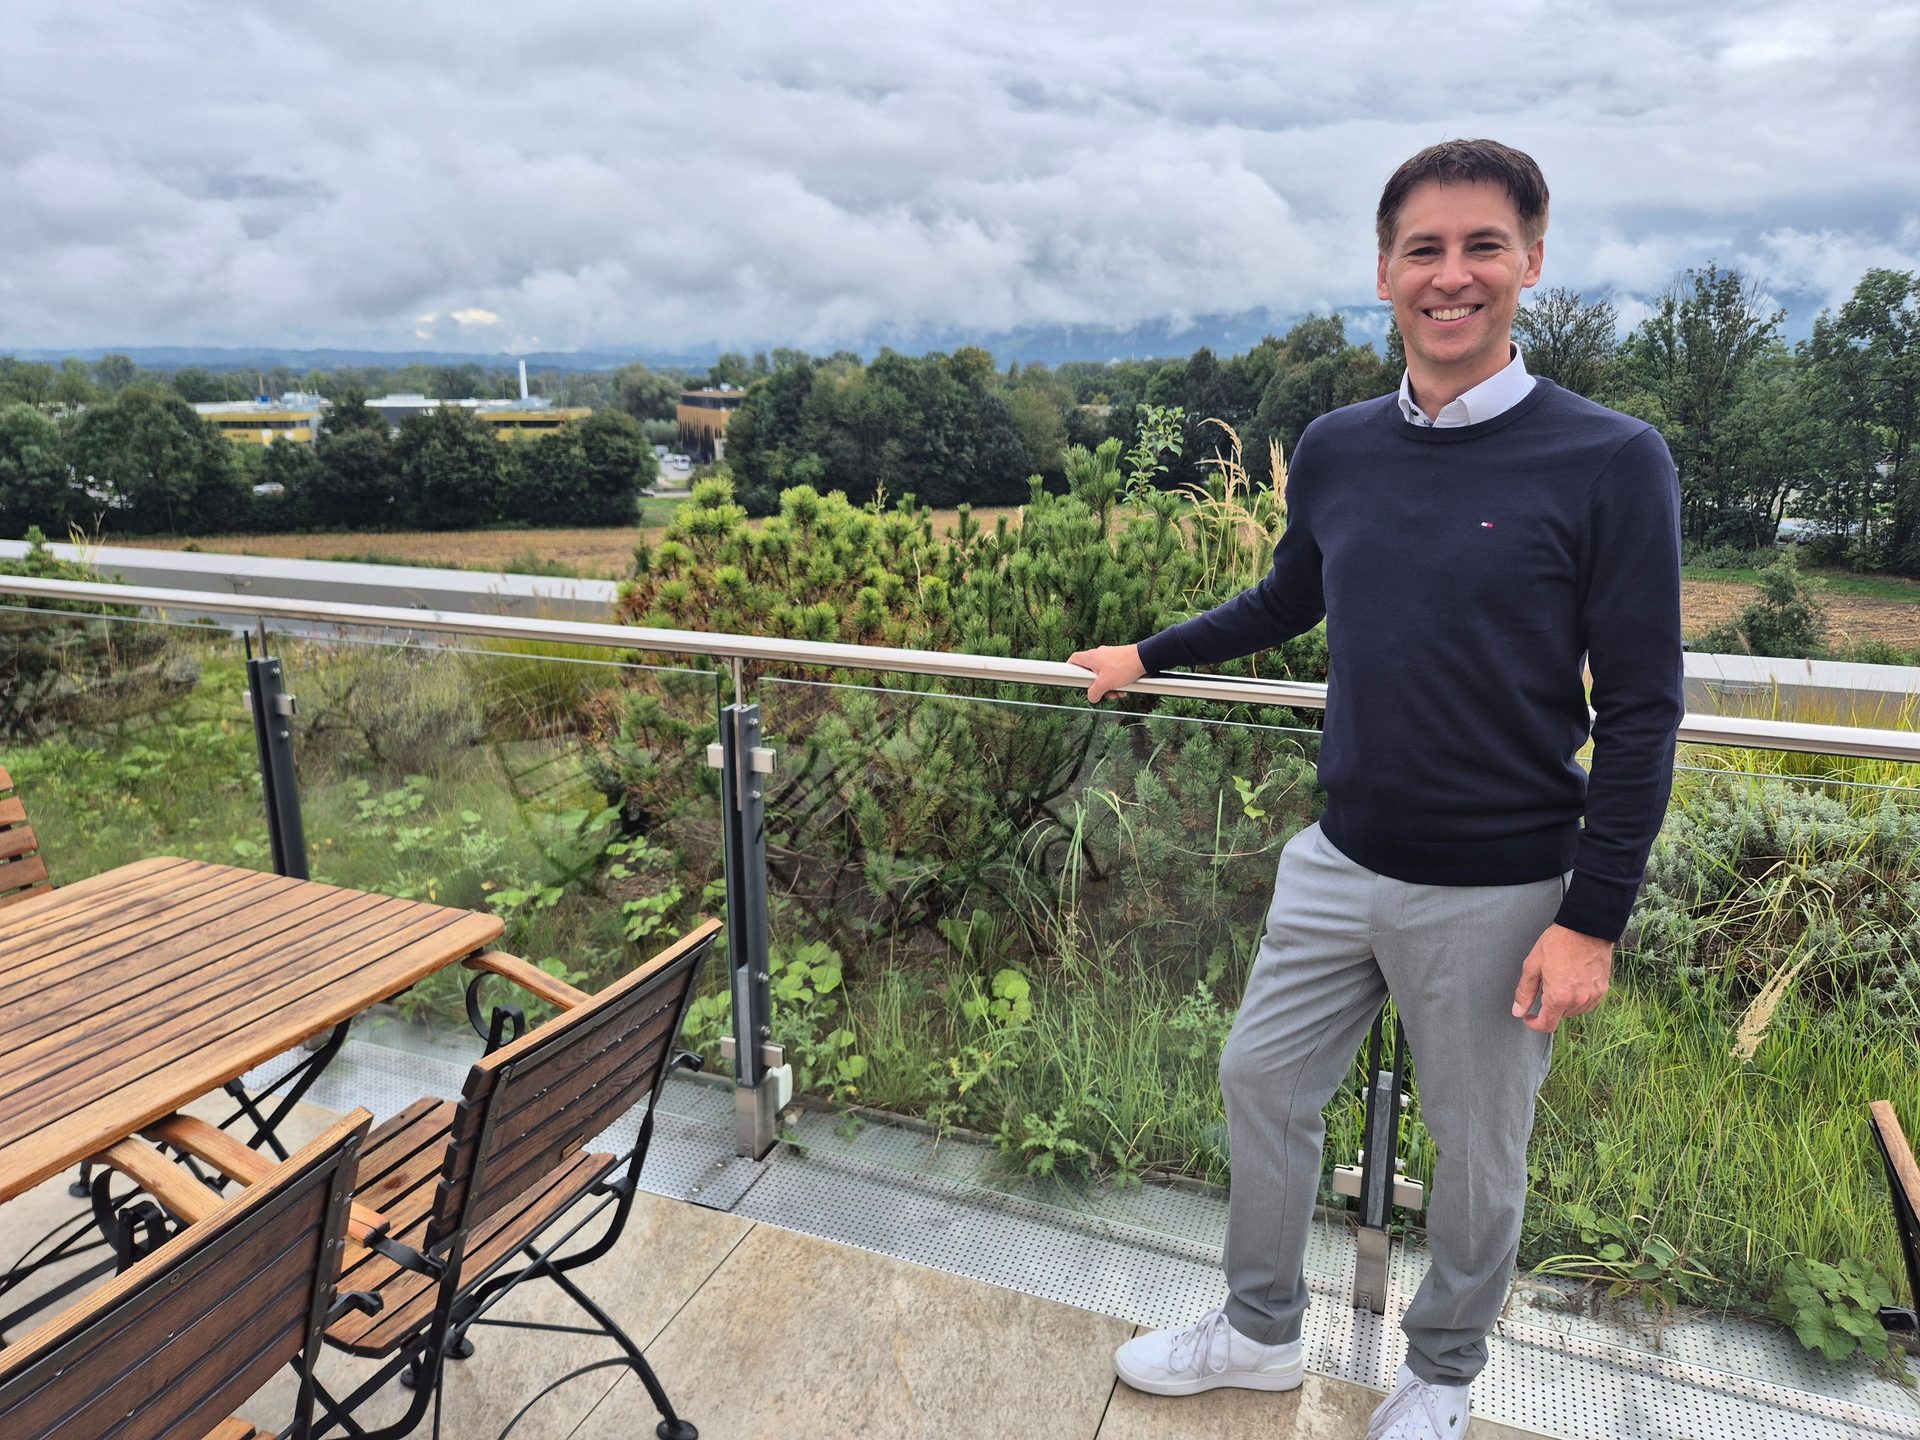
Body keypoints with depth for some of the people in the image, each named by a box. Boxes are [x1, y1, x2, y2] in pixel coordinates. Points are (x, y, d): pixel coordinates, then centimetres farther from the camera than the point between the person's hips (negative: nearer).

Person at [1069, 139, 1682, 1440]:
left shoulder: (1611, 463, -12)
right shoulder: (1335, 451, 1)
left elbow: (1641, 713, -11)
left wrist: (1593, 920, -12)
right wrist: (1148, 657, 24)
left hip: (1497, 893, -4)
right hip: (1339, 862, 5)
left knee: (1478, 1151, 13)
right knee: (1263, 1082, 14)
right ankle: (1261, 1331, 38)